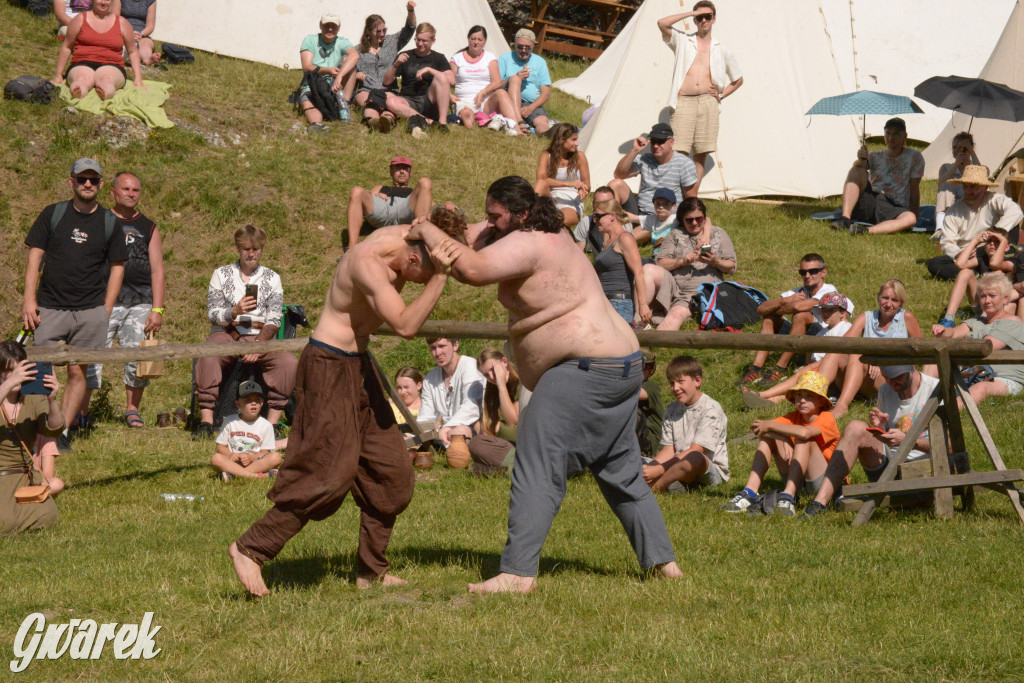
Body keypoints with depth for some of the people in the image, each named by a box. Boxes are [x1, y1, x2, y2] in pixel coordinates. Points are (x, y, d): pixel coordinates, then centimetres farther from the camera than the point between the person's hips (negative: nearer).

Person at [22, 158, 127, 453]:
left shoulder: (110, 223, 9)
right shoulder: (53, 214, 7)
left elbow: (117, 267, 11)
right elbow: (35, 257, 6)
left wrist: (105, 310, 2)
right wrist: (29, 300, -4)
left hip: (90, 311, 1)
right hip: (49, 307, -1)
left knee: (78, 372, -1)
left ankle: (62, 431, 5)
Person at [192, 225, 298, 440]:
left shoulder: (272, 278, 12)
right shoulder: (221, 275, 11)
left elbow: (274, 320, 3)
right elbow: (213, 314, 3)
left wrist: (258, 345, -14)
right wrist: (235, 311, -18)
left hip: (261, 336, 1)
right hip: (227, 334, -1)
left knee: (289, 363, -29)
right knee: (208, 357, -35)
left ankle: (272, 423, -24)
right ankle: (206, 422, -35)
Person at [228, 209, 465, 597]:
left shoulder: (410, 234, -2)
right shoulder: (367, 263, -27)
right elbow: (405, 325, -33)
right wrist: (439, 277, -35)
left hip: (358, 365, 10)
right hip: (329, 366, -10)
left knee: (391, 470, 7)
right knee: (332, 470, -15)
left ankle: (371, 571, 16)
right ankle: (250, 549, -6)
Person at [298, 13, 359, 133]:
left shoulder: (342, 43, 2)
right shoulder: (310, 40, 3)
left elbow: (355, 55, -23)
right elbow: (307, 68, -10)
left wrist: (339, 75, -41)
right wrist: (328, 70, -30)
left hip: (335, 88, 1)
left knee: (347, 60, -18)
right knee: (307, 102, -36)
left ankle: (344, 104, -29)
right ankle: (316, 124, -70)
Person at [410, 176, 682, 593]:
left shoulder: (525, 244, -13)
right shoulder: (552, 235, 17)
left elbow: (473, 270, -26)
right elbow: (480, 248, 27)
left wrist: (430, 232, -13)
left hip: (583, 370, -11)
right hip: (623, 367, 11)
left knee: (536, 471, -11)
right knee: (621, 472, 19)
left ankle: (517, 572, -16)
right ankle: (662, 561, 22)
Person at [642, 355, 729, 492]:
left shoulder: (711, 409, -10)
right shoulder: (672, 410, 12)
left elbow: (695, 450, -18)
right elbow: (668, 450, 5)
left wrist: (659, 469, -25)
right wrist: (648, 469, -16)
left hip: (712, 472, -7)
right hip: (678, 467, 7)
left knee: (695, 458, -39)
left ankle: (655, 487, -31)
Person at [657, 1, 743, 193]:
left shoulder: (721, 50, 17)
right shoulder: (682, 41, 12)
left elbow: (739, 80, 26)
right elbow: (662, 24, -5)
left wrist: (721, 95, 10)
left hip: (708, 103, 2)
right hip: (684, 102, -2)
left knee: (701, 155, 1)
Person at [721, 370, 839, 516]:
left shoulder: (826, 419, -10)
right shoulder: (794, 417, 7)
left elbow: (804, 432, -33)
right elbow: (757, 426, -6)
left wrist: (770, 426, -22)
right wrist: (781, 440, -23)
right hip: (797, 479, 6)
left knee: (803, 439, -28)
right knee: (767, 435, -7)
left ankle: (788, 496, -37)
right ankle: (750, 492, -21)